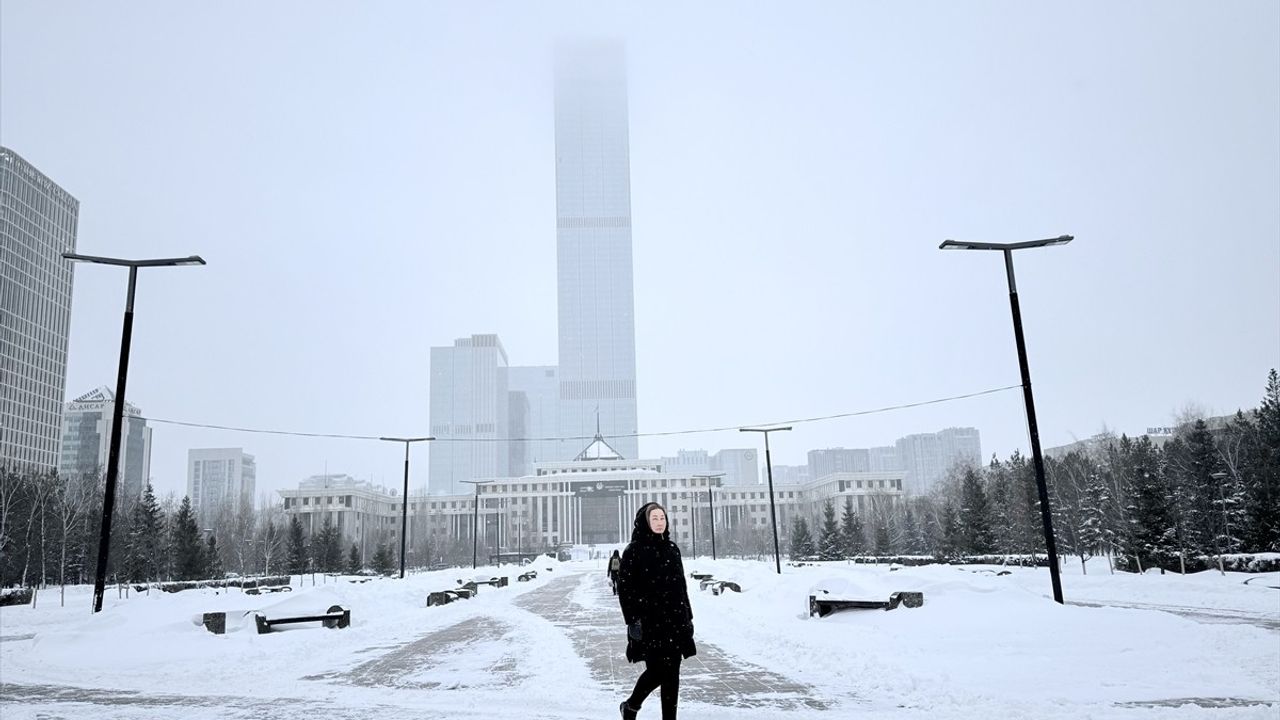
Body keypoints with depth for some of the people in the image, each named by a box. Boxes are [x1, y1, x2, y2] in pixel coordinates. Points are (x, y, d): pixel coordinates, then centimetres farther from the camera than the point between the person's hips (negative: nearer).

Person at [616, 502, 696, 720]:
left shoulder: (672, 548, 11)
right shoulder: (634, 551, -6)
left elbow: (681, 585, 15)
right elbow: (625, 587, -9)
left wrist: (687, 616, 13)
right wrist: (633, 619, -15)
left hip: (674, 620, 5)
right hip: (649, 622, -5)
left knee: (672, 673, 4)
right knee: (656, 672, -3)